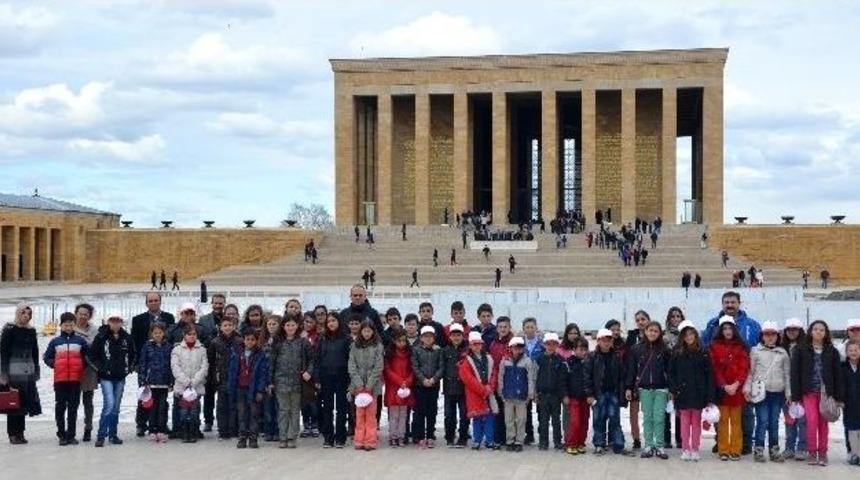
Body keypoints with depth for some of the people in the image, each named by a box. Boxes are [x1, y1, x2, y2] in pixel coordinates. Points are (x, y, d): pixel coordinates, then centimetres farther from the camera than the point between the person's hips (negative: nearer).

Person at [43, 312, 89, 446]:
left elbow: (88, 356, 13)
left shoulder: (80, 341, 7)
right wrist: (54, 364, -2)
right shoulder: (55, 341, 6)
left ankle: (71, 435, 9)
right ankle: (62, 435, 8)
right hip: (60, 379, 0)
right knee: (60, 407, 1)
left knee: (73, 407, 4)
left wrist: (82, 365, 0)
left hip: (76, 379, 0)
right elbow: (47, 357, 12)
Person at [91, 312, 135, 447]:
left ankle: (113, 435, 19)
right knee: (109, 404, -16)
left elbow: (133, 354, 17)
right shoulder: (101, 337, -6)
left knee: (116, 407, 10)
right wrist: (101, 368, -8)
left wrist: (129, 367, 6)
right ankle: (101, 435, -10)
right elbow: (92, 355, -1)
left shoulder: (127, 338, 3)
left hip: (120, 378, 4)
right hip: (106, 377, -4)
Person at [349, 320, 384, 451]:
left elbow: (378, 366, -5)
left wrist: (370, 383, -11)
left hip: (372, 384, -2)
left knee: (371, 413, -3)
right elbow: (352, 365, 3)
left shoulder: (378, 346, 1)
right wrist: (358, 382, -8)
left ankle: (370, 441, -1)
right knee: (359, 413, 2)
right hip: (358, 384, 2)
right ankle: (359, 440, 4)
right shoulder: (355, 346, 8)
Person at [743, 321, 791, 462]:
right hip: (761, 391, -3)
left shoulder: (783, 353, 13)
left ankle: (774, 450, 15)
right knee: (762, 421, -7)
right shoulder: (755, 351, 5)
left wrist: (788, 393, 10)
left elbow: (787, 374, 14)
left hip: (778, 392, 3)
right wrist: (747, 388, -3)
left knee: (774, 422, 7)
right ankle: (758, 450, 0)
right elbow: (750, 371, 4)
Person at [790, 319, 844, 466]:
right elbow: (795, 372, -2)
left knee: (823, 422, 3)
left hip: (825, 392, 2)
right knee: (812, 421, -10)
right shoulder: (801, 349, 1)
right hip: (808, 392, -2)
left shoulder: (832, 351, 5)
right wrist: (795, 395, -7)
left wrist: (838, 396, 0)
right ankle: (811, 452, 1)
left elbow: (837, 374, 5)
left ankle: (822, 453, 13)